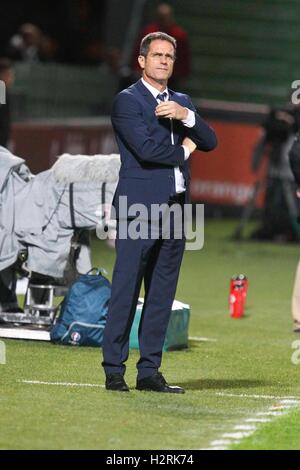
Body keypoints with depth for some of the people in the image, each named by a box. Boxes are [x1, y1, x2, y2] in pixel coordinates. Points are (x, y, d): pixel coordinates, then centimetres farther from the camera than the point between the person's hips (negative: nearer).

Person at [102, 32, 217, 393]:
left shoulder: (182, 102, 20)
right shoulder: (127, 101, -2)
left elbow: (209, 143, 8)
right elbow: (146, 149, -15)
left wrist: (186, 116, -8)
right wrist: (183, 151, 1)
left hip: (175, 207, 7)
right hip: (139, 207, -7)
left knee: (162, 294, 6)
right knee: (125, 291, -8)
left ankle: (149, 371, 9)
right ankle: (114, 371, -6)